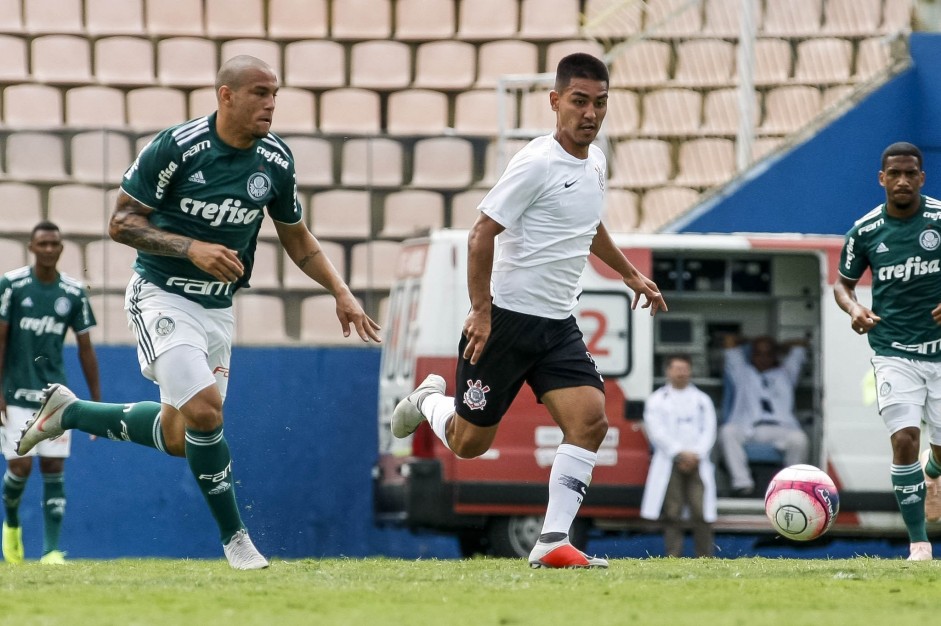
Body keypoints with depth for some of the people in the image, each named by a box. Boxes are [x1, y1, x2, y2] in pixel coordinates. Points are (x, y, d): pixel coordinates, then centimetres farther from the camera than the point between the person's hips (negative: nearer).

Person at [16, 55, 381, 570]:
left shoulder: (276, 160, -2)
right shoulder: (176, 147, -18)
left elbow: (296, 238, 12)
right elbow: (121, 223, -13)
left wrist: (341, 292, 1)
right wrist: (191, 247, -25)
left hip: (217, 308, 6)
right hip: (162, 295, -6)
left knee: (177, 438, 11)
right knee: (204, 410, -23)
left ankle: (68, 412, 33)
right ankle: (234, 536, -7)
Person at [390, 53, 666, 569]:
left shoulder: (594, 162, 10)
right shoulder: (537, 163, -16)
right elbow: (482, 233, -17)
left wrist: (630, 274, 33)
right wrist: (481, 311, -21)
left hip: (558, 325, 7)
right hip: (505, 317, -7)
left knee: (590, 421, -13)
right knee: (469, 443, 2)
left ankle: (552, 544, -13)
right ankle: (429, 401, 37)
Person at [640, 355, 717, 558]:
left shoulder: (702, 400, 19)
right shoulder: (657, 400, 12)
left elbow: (708, 431, 10)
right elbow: (657, 431, 0)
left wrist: (696, 454, -6)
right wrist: (680, 453, -10)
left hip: (698, 463, 1)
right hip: (669, 463, -1)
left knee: (701, 513, -10)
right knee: (672, 514, -7)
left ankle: (705, 558, -10)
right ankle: (673, 557, -7)